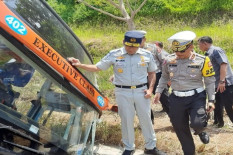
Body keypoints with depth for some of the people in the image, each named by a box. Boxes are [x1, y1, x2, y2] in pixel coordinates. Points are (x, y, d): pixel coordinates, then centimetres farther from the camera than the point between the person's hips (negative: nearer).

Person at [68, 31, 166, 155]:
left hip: (141, 92, 1)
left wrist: (150, 89, -1)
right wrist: (80, 65, -15)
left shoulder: (147, 55, -2)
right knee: (126, 120, 9)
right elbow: (97, 67, -4)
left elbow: (152, 73, 10)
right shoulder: (114, 55, -6)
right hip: (123, 93, -1)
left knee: (146, 119, 10)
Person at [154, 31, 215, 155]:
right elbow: (164, 77, 17)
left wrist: (211, 100, -3)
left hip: (196, 97, -3)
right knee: (181, 129, 9)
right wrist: (158, 91, 10)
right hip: (177, 99, 3)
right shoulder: (169, 60, 0)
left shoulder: (202, 61, -8)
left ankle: (200, 131, 17)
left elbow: (210, 81, 0)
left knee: (197, 124, -22)